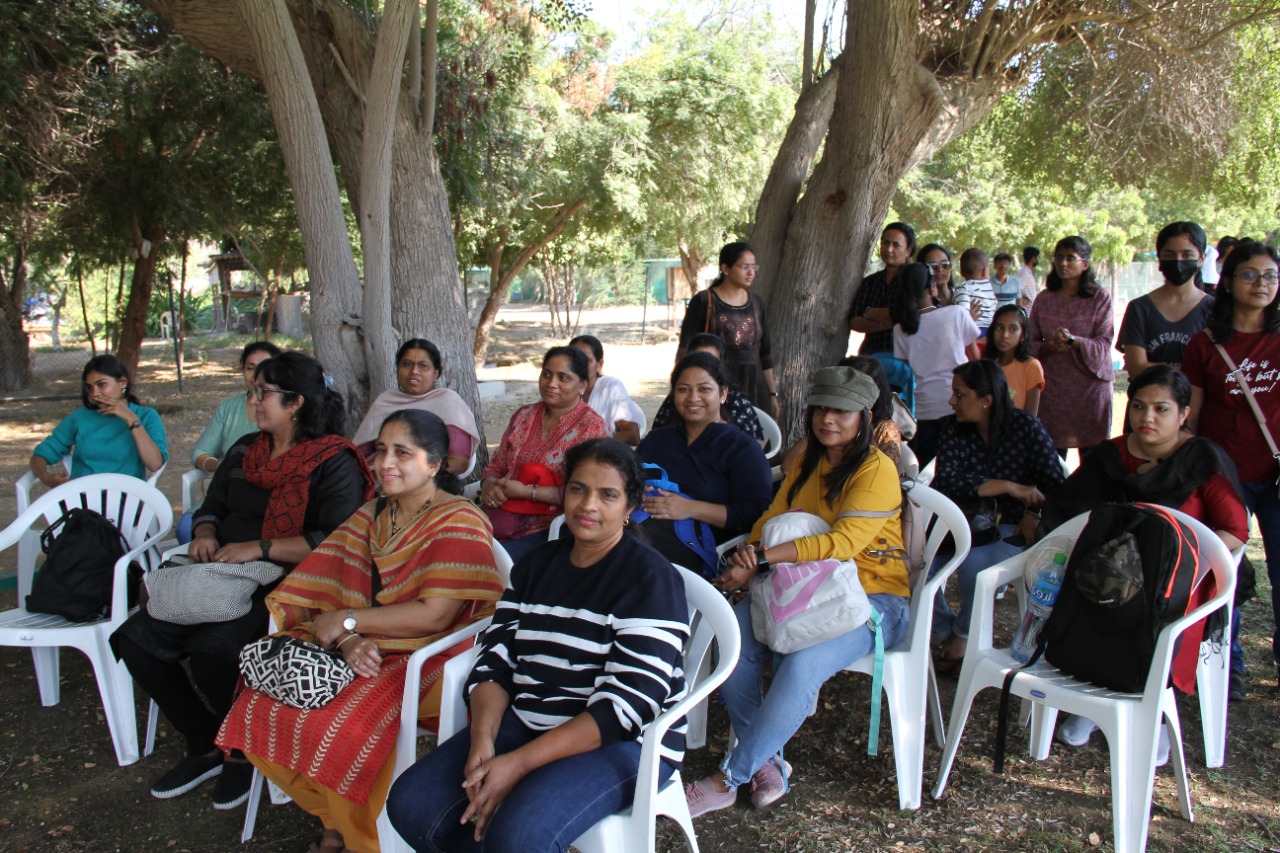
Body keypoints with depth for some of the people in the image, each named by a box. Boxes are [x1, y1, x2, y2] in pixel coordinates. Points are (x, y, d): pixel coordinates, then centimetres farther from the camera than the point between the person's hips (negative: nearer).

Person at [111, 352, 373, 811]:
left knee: (211, 653, -32)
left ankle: (245, 751, 1)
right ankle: (206, 747, 8)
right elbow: (212, 507, 27)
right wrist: (205, 533, 3)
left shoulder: (334, 463, -8)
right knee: (135, 638, -10)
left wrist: (260, 547, -21)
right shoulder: (245, 450, 17)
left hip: (285, 587, -8)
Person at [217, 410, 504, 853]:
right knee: (263, 710, -11)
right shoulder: (371, 516, 12)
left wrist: (347, 621, -12)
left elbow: (433, 616, -19)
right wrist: (348, 640, -16)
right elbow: (343, 594, 6)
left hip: (427, 658, -7)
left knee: (334, 730, -28)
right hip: (366, 652, 7)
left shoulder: (459, 523, -12)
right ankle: (335, 816, 10)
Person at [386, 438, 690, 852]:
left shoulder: (649, 577, -9)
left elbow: (627, 705, -17)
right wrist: (482, 741, -15)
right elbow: (494, 661, 6)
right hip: (525, 721, 6)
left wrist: (518, 763, -22)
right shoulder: (535, 565, 12)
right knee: (410, 805, -12)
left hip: (624, 742, -6)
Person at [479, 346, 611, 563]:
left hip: (544, 530, -5)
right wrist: (489, 486, -5)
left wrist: (527, 492, -15)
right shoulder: (523, 415, 15)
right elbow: (496, 466, 19)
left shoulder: (593, 428, -5)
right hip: (497, 518, 5)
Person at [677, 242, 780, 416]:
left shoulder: (757, 303, 12)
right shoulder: (703, 302, -1)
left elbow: (765, 352, 17)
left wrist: (772, 393, 16)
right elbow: (685, 350, -2)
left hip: (753, 388, 4)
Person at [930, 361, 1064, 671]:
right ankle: (945, 633, 0)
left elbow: (1056, 483, -4)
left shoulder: (1026, 427, -5)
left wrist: (1034, 515, -22)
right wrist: (1008, 487, -20)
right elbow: (946, 482, -13)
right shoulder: (953, 429, 1)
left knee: (973, 565, -34)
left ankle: (963, 635, -3)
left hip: (1012, 528, -3)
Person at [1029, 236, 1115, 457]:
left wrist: (1073, 340, -23)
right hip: (1052, 387, 2)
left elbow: (1103, 344, -7)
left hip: (1090, 387, -2)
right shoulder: (1044, 300, 10)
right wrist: (1049, 347, -13)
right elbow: (1031, 342, 8)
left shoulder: (1100, 298, 1)